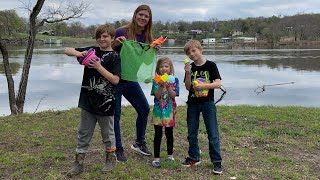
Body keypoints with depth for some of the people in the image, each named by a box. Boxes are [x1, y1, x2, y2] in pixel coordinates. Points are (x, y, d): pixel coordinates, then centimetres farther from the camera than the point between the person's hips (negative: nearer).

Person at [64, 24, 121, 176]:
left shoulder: (114, 56, -7)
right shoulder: (91, 50, 4)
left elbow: (115, 80, -16)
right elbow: (67, 51, 7)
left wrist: (98, 67, -21)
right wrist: (78, 53, -14)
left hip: (106, 102, -4)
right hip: (88, 101, 4)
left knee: (108, 133, 13)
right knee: (84, 134, 12)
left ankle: (110, 158, 32)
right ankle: (79, 162, 22)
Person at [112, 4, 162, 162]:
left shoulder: (146, 37, 4)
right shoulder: (121, 32, -14)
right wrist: (116, 43, -27)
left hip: (131, 79, 6)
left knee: (144, 109, 9)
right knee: (115, 115, 0)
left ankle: (139, 143, 27)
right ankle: (118, 149, 15)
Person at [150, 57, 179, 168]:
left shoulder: (174, 80, -2)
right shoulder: (156, 81, -3)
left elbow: (173, 96, -10)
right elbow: (157, 96, -12)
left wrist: (168, 87, -25)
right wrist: (161, 86, -26)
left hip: (169, 111, 1)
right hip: (158, 111, -1)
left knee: (169, 134, 12)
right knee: (158, 135, 3)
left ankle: (170, 155, 29)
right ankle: (156, 158, 10)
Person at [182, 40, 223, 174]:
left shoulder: (211, 65, -4)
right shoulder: (190, 68, 4)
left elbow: (218, 83, -11)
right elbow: (188, 87, -1)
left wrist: (203, 85, -23)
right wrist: (188, 74, -14)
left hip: (208, 103, -3)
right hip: (193, 103, 4)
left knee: (212, 133, -2)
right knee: (192, 133, 11)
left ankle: (217, 161, 6)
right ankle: (194, 158, 26)